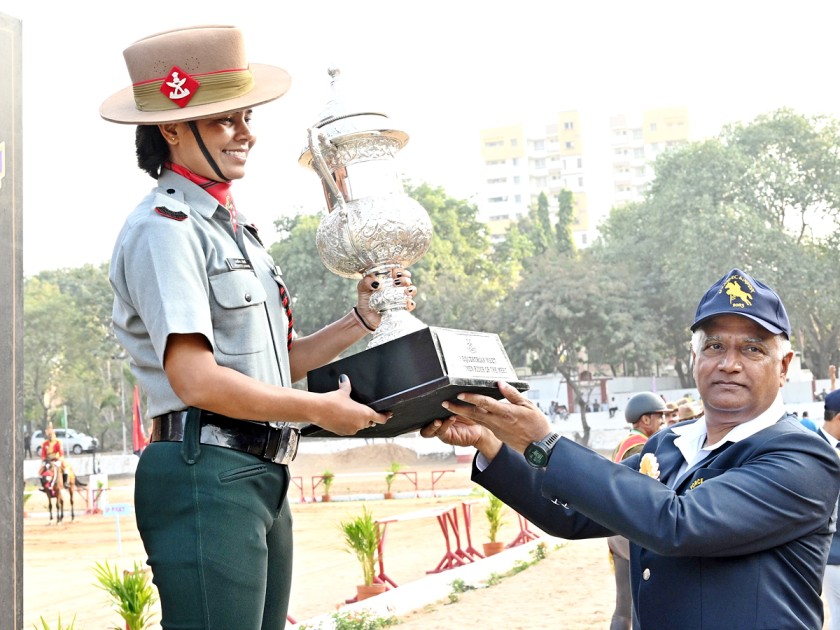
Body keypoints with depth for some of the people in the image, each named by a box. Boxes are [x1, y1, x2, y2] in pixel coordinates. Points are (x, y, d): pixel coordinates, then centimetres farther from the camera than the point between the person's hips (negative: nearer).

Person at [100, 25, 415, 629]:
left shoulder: (233, 227, 18)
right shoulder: (165, 229, -10)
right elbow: (197, 380, -19)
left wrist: (362, 321, 7)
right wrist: (322, 408, -10)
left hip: (262, 479, 9)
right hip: (205, 477, -9)